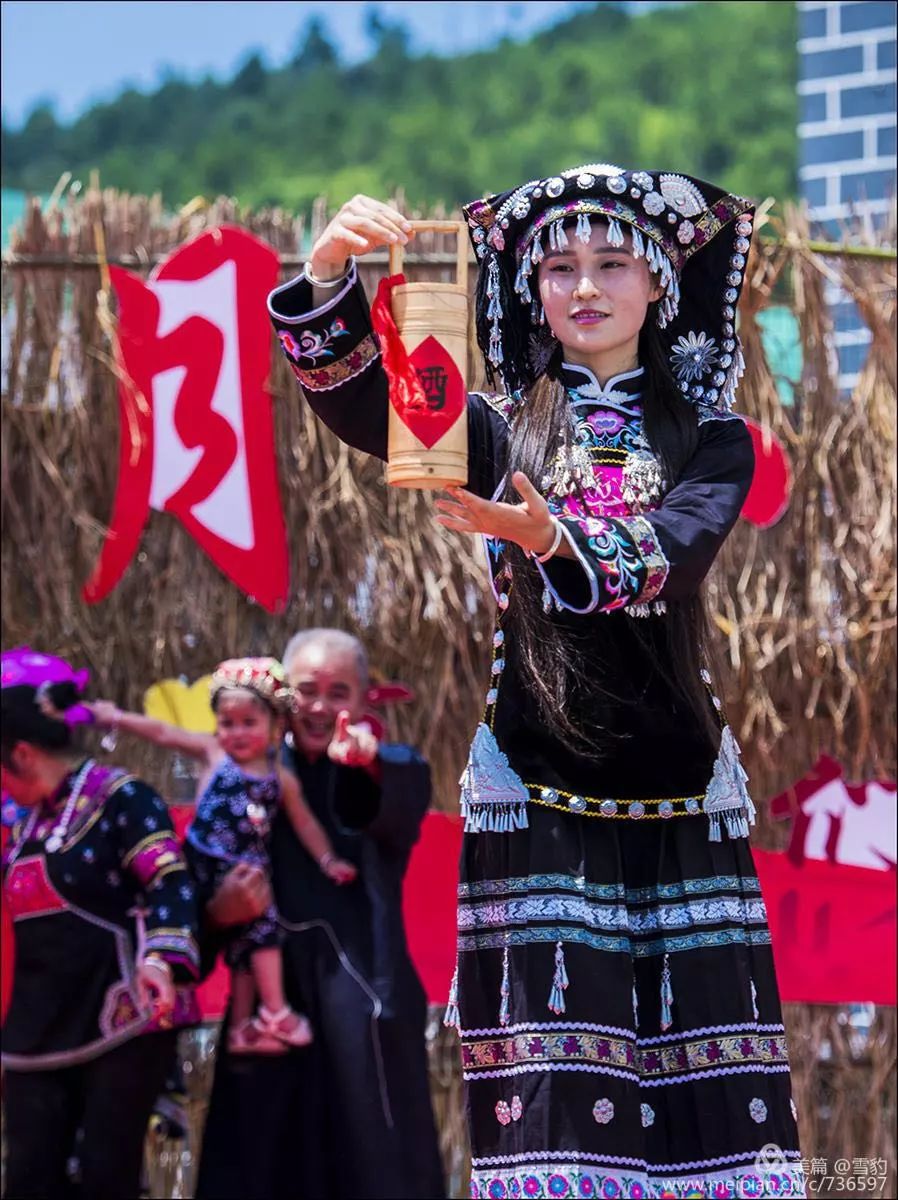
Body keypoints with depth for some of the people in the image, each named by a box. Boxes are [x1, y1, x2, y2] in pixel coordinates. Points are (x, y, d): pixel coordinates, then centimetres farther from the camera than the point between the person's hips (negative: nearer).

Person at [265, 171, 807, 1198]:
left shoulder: (712, 440, 9)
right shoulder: (500, 429, 8)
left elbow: (671, 554, -12)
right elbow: (356, 401, -10)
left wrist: (551, 539, -32)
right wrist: (328, 280, -29)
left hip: (679, 782, 1)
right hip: (533, 786, -1)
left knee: (703, 1082, -5)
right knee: (549, 1085, -10)